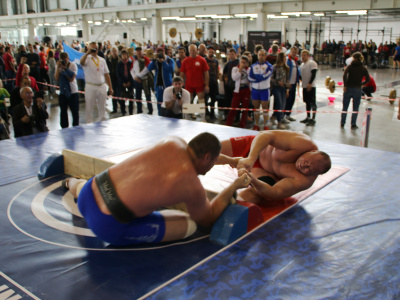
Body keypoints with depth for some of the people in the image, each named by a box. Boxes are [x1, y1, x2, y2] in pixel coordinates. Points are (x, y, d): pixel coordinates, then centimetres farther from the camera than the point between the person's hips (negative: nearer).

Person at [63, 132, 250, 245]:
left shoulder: (173, 142, 0)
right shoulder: (192, 187, -14)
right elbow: (208, 220, 7)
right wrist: (234, 186, 12)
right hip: (108, 226, -7)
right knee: (190, 224, -2)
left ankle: (72, 183, 80)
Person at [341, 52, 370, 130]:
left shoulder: (350, 66, -2)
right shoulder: (363, 68, 3)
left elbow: (344, 75, -17)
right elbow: (367, 79, -3)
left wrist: (345, 85, -14)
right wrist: (361, 84, 11)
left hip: (348, 88, 0)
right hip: (357, 90, 1)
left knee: (345, 107, 11)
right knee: (355, 108, 9)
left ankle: (342, 123, 18)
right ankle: (353, 124, 12)